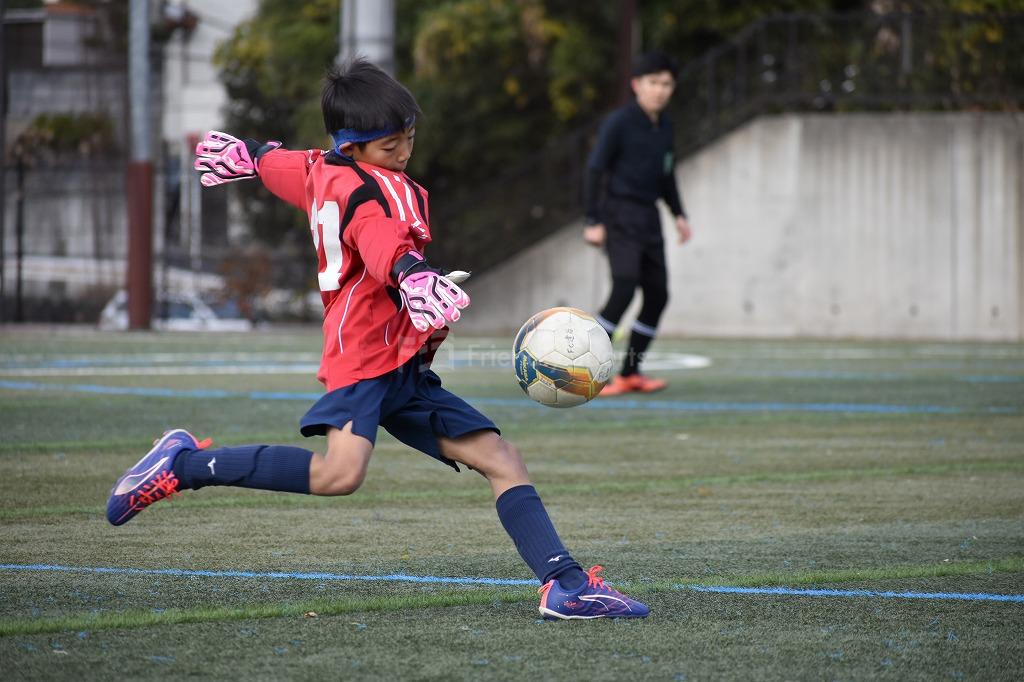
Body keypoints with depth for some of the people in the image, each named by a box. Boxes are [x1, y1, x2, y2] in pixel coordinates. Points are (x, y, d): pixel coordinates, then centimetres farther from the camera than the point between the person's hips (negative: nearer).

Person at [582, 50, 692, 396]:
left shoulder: (664, 126, 12)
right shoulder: (619, 122, -10)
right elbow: (595, 169, -10)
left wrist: (679, 214, 17)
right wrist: (593, 221, -15)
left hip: (648, 218, 8)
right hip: (619, 215, -8)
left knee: (657, 294, 3)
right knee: (624, 288, -20)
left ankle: (630, 372, 10)